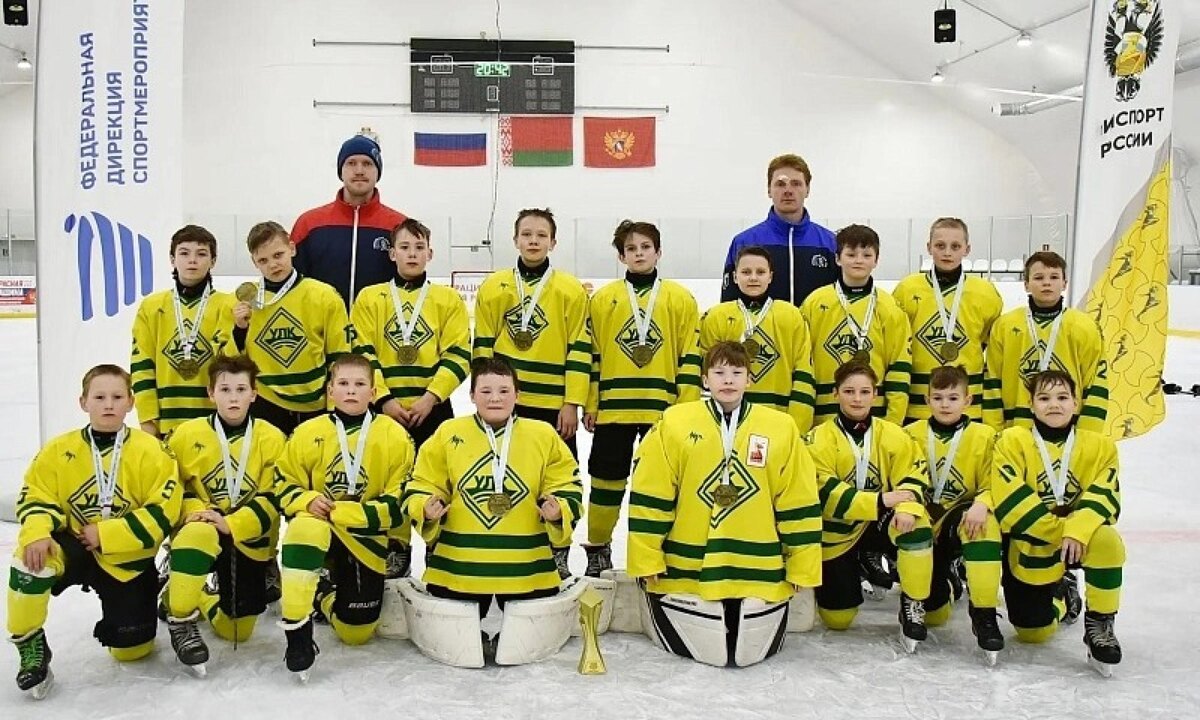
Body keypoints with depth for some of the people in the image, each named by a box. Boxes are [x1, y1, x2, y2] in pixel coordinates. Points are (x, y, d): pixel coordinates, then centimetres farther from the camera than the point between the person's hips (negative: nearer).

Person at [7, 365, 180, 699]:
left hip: (127, 559, -1)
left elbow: (163, 512, -18)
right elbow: (35, 497, -4)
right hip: (73, 548, 1)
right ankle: (31, 646, -10)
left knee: (131, 647, -1)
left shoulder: (151, 452, -14)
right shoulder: (58, 450, -6)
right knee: (30, 557, -32)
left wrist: (105, 534, -22)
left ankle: (155, 598, 35)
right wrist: (37, 533, -27)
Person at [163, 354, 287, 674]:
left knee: (237, 630, 3)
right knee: (197, 534, -41)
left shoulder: (272, 438, -5)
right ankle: (181, 619, -19)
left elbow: (274, 497, -9)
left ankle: (202, 594, 35)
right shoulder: (187, 434, -3)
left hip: (249, 540, 1)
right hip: (202, 531, -1)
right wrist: (194, 511, -17)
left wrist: (230, 524, -21)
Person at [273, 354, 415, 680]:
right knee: (304, 529, -39)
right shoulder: (308, 433, -3)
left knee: (356, 632, 4)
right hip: (318, 525, 0)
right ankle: (297, 628, -25)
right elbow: (284, 483, 3)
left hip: (368, 538, 1)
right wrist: (308, 501, -20)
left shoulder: (394, 435, -7)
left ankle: (326, 597, 40)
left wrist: (341, 512, -20)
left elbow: (400, 500, -11)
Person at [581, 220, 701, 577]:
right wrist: (590, 405, 4)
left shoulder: (681, 299, 4)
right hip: (612, 408, 1)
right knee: (606, 479, 8)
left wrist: (687, 408, -3)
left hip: (664, 410, -1)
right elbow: (592, 354, 8)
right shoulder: (603, 298, 6)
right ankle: (598, 548, 24)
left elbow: (690, 357, 2)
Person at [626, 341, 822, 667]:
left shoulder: (781, 427, -1)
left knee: (752, 652, 8)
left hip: (760, 570, 1)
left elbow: (799, 504, 2)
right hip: (688, 568, -1)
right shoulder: (674, 422, -4)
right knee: (704, 650, 3)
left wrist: (801, 569, 2)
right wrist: (647, 562, -5)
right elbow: (649, 497, -3)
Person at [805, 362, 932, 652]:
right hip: (837, 530, -1)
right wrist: (881, 500, -31)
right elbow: (826, 493, -22)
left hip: (881, 523, 2)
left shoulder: (893, 434, -4)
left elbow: (914, 475, -11)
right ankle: (854, 570, 33)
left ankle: (912, 605, -13)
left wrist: (906, 508, -33)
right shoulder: (819, 439, -14)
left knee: (917, 524, -33)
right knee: (836, 619, -2)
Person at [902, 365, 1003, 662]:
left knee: (986, 523, -39)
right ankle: (947, 581, 32)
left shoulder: (984, 437, -2)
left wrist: (982, 504, -29)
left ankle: (984, 613, -29)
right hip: (924, 519, 1)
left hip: (962, 518, -1)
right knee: (933, 615, -8)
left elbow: (993, 484, -6)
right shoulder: (912, 435, 2)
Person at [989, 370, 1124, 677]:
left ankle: (1099, 624, -13)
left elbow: (1105, 497, -14)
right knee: (1032, 632, -1)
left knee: (1107, 541, -35)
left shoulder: (1100, 445, -1)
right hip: (1029, 548, 0)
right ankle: (1061, 597, 36)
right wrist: (1059, 528, -22)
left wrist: (1078, 530, -32)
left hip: (1078, 540, 0)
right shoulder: (1012, 441, -7)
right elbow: (1010, 501, -17)